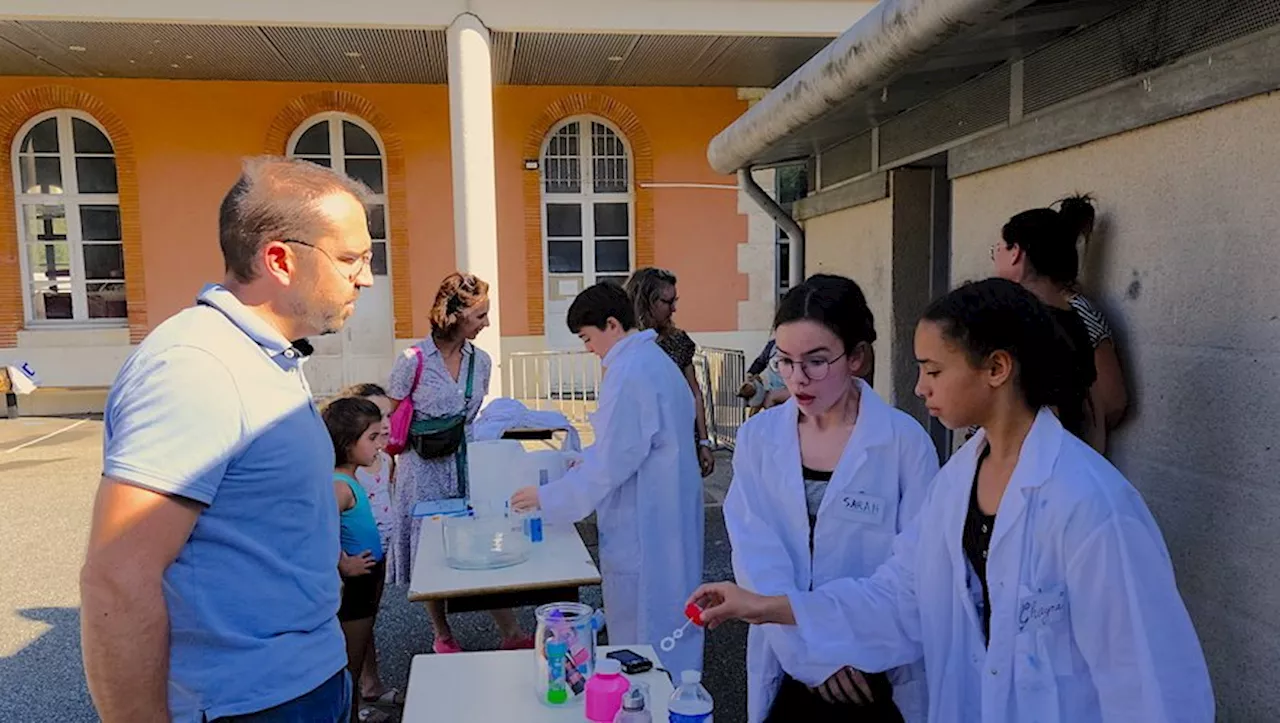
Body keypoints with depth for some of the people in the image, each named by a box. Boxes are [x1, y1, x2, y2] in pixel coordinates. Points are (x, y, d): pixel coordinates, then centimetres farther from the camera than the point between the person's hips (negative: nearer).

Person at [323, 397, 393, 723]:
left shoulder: (348, 479, 3)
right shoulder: (339, 486, -26)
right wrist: (344, 566, -26)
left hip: (367, 581, 10)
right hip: (353, 584, -10)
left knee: (360, 649, 24)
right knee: (351, 660, 6)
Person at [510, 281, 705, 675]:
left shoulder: (628, 374, -21)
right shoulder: (657, 361, 10)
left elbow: (611, 465, -21)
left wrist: (546, 498, -11)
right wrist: (588, 461, 18)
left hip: (642, 524, -10)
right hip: (672, 514, 10)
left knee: (640, 635, 4)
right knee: (671, 612, 21)